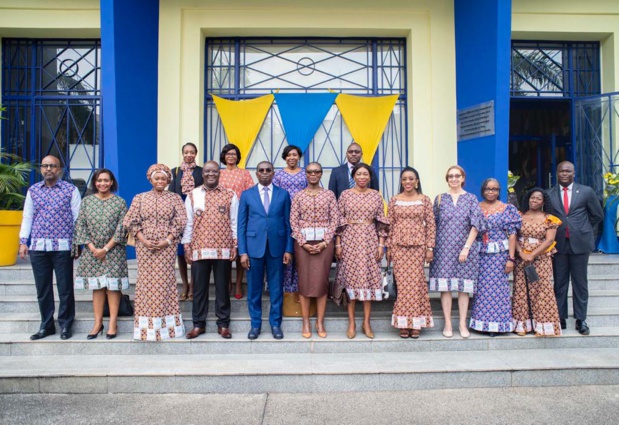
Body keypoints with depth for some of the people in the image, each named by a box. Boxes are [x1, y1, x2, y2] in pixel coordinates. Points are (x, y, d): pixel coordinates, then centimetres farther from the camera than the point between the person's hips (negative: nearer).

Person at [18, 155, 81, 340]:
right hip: (38, 247, 3)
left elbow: (77, 217, 1)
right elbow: (27, 217, 14)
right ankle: (46, 325, 21)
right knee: (42, 289, 9)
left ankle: (65, 325, 16)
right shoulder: (33, 190, 12)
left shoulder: (70, 190, 2)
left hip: (63, 247, -3)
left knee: (65, 288, 2)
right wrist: (23, 241, 6)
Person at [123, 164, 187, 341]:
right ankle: (147, 325, 10)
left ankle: (166, 323, 8)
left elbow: (180, 222, -1)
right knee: (146, 280, 2)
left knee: (164, 280, 0)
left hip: (167, 246, -1)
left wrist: (167, 240, -11)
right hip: (145, 246, 1)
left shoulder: (175, 198, 6)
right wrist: (143, 240, -8)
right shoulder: (140, 198, 9)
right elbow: (131, 222, 4)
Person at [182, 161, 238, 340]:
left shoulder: (230, 195, 4)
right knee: (199, 288, 7)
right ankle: (198, 324, 20)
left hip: (223, 249, -1)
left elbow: (234, 222, 3)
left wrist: (235, 246, -2)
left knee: (222, 288, 7)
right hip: (199, 249, 1)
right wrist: (186, 246, 3)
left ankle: (223, 324, 17)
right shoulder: (192, 195, 8)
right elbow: (188, 223, 8)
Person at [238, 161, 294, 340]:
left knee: (276, 288, 7)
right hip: (254, 247, 0)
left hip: (277, 247, 0)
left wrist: (288, 249, -1)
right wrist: (242, 252, -4)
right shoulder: (246, 195, 5)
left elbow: (288, 223, 5)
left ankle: (275, 324, 20)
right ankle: (256, 324, 21)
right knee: (254, 288, 7)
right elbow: (241, 225, 2)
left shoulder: (283, 194, 5)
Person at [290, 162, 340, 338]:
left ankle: (320, 322, 12)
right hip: (303, 242, 0)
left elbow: (335, 219, 0)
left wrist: (324, 242, -9)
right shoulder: (298, 196, 4)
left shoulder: (329, 195, 4)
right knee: (304, 280, 2)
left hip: (324, 242, 0)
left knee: (322, 280, 0)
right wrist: (303, 243, -9)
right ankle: (306, 322, 12)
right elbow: (293, 221, 0)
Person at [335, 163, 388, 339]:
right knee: (350, 278, 0)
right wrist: (338, 244, -2)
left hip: (370, 240, 1)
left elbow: (381, 221, 6)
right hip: (350, 239, -1)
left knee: (369, 278, 1)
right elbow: (339, 220, 2)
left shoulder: (376, 195, 7)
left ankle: (366, 323, 11)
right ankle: (351, 323, 10)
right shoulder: (346, 194, 3)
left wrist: (381, 244, 0)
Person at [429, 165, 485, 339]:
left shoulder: (471, 199, 5)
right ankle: (448, 324, 7)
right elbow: (433, 224, 7)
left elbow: (475, 226, -1)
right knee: (445, 285, -1)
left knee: (463, 286, 3)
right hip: (444, 248, 1)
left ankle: (463, 324, 11)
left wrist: (466, 247, -9)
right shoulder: (440, 199, 8)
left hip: (465, 248, 0)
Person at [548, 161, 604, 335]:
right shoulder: (549, 194, 2)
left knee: (580, 283, 6)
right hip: (558, 244, 1)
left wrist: (583, 230, 9)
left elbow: (597, 215, 10)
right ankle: (561, 318, 15)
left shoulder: (586, 192, 2)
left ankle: (581, 319, 15)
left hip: (579, 243, -1)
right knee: (559, 283, 6)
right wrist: (553, 231, 1)